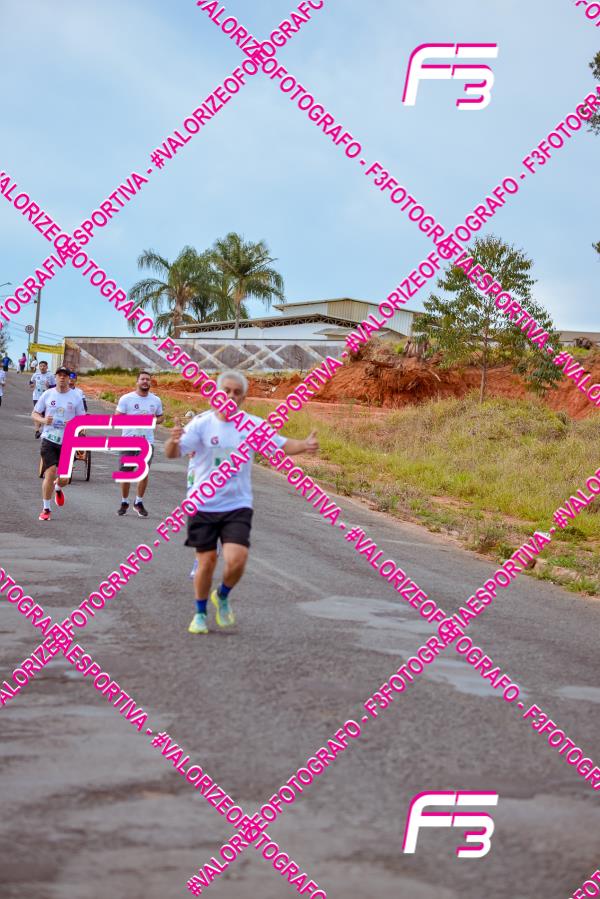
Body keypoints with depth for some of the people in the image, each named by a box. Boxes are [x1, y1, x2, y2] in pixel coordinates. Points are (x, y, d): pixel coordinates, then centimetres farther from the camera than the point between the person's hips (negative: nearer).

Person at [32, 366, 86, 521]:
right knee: (50, 474, -11)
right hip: (49, 440, -1)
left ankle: (58, 488, 42)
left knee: (64, 478, 3)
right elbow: (34, 414, 8)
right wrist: (43, 420, -13)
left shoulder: (76, 397, 2)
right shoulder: (47, 394, 3)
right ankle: (46, 509, 4)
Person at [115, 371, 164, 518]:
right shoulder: (126, 399, -4)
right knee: (126, 472, 4)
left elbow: (160, 416, 18)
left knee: (144, 472, -1)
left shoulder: (156, 400, 6)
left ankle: (139, 502, 16)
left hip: (147, 441, 2)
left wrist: (154, 420, -6)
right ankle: (124, 502, 21)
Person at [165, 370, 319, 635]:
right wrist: (173, 441, -41)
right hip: (203, 504, -1)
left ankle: (222, 597, 18)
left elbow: (283, 444, 3)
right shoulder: (201, 423, -8)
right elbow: (172, 454, -17)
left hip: (238, 506, 1)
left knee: (236, 560, -14)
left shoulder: (253, 425, -1)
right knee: (207, 561, 3)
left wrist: (304, 446, -19)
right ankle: (200, 613, 28)